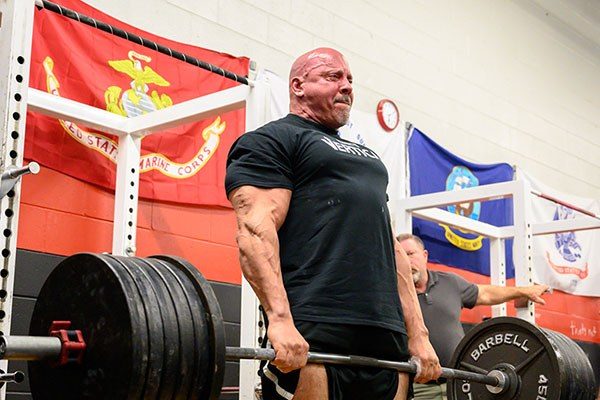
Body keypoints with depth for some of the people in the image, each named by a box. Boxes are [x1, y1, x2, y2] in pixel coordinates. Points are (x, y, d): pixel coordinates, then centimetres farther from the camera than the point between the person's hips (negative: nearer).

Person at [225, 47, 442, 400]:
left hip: (387, 338, 7)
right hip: (312, 337, -7)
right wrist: (280, 319, -23)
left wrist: (418, 334, 17)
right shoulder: (273, 140, 6)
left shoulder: (367, 157, 30)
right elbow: (256, 230, -9)